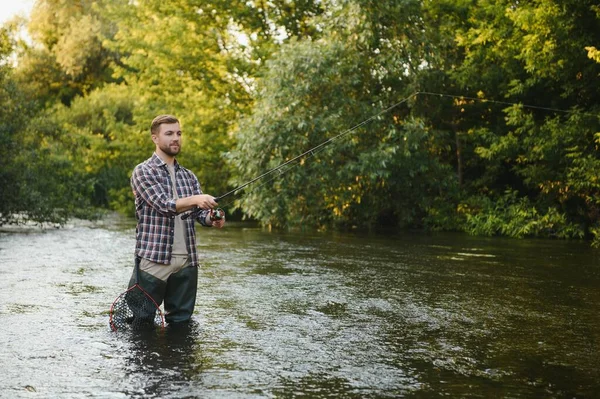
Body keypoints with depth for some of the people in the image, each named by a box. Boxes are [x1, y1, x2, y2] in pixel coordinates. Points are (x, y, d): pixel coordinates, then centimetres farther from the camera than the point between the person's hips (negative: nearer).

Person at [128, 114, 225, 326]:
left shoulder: (188, 176, 16)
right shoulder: (143, 171, -2)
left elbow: (201, 212, 7)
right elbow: (163, 205, -17)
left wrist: (212, 219, -18)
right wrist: (195, 199, -33)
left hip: (187, 261, 5)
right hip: (154, 259, -5)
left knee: (181, 321, 9)